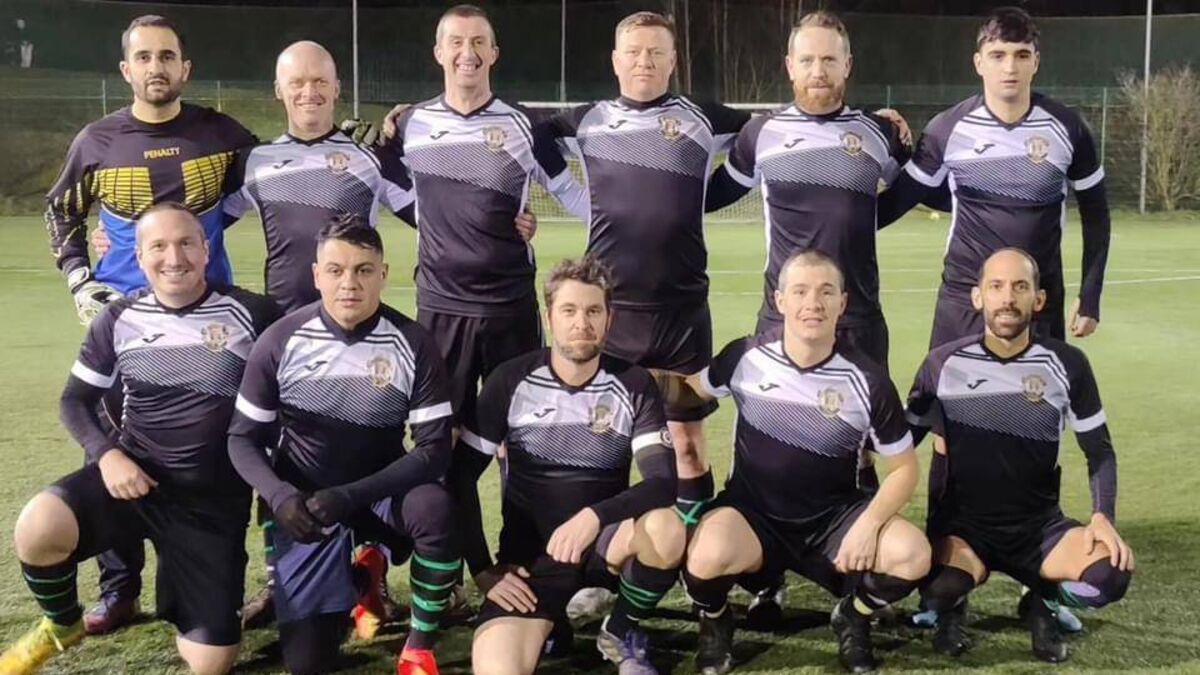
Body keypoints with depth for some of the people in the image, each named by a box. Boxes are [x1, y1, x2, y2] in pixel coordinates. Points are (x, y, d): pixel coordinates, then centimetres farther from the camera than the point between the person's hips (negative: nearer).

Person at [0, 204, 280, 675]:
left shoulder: (249, 314, -7)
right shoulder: (119, 320, 1)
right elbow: (75, 400, 8)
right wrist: (106, 454, -11)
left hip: (214, 502, -1)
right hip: (134, 478, 2)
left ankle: (182, 593, 32)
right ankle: (62, 626, 4)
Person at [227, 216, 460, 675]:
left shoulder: (413, 346, -14)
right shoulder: (281, 343, -11)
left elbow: (435, 450, -16)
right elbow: (243, 438, -3)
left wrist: (351, 496, -28)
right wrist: (280, 496, -24)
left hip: (377, 493, -1)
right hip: (305, 500, 1)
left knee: (434, 507, -36)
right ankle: (356, 578, 29)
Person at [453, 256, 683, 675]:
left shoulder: (634, 386, -7)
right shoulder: (512, 381, -6)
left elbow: (664, 482, -17)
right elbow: (462, 475, -2)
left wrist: (595, 515, -34)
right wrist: (482, 569, -7)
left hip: (602, 543, 2)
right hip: (530, 553, -1)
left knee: (666, 529, -33)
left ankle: (621, 633, -2)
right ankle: (548, 620, 9)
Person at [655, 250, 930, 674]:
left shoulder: (867, 380, -10)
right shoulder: (745, 358, -9)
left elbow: (904, 467, -3)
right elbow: (687, 391, 11)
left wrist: (869, 523, -20)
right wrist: (651, 378, -12)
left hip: (833, 517, 1)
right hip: (752, 513, -1)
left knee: (912, 555, -26)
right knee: (710, 556, -36)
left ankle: (852, 618, 11)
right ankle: (715, 623, 4)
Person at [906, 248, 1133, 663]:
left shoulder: (1066, 364, -4)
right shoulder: (943, 364, -6)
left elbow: (1099, 450, 6)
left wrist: (1103, 517, -10)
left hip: (1038, 525, 2)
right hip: (960, 524, -1)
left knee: (1111, 575, -27)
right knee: (940, 589, -35)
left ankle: (1040, 601, 9)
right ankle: (951, 608, 6)